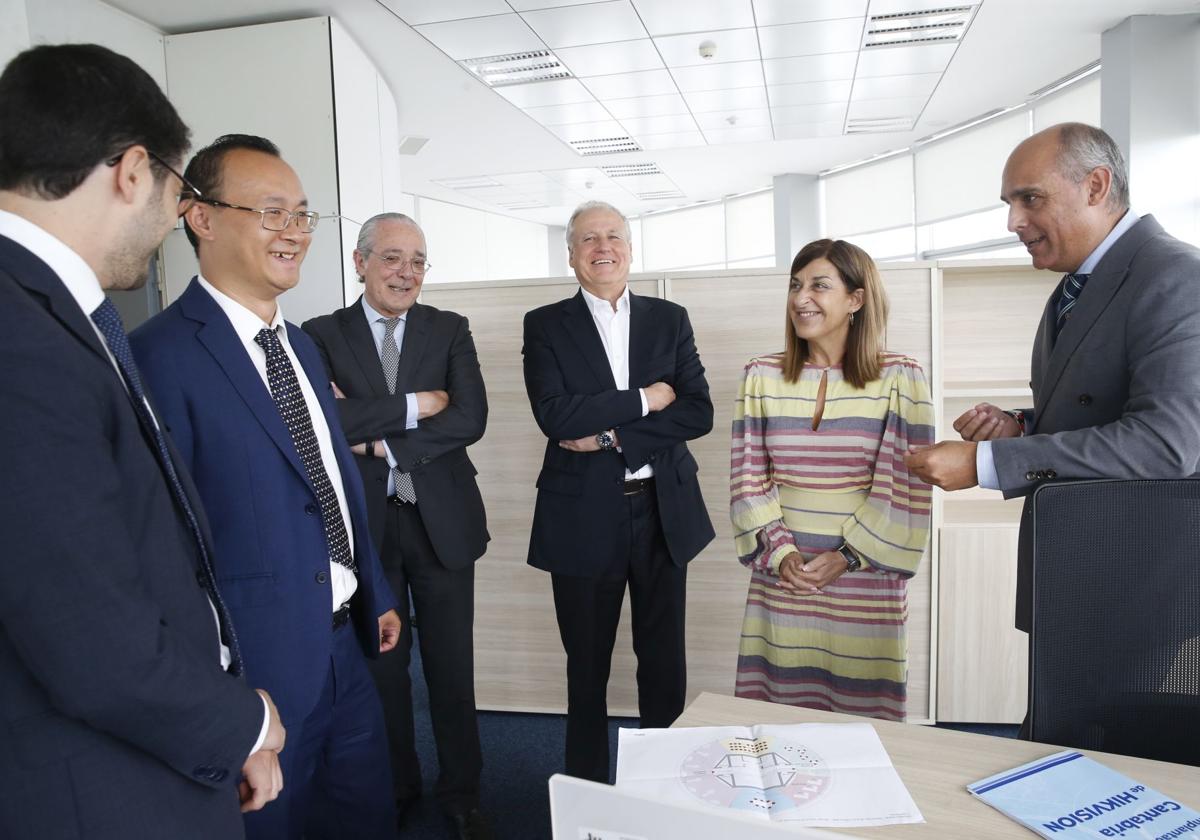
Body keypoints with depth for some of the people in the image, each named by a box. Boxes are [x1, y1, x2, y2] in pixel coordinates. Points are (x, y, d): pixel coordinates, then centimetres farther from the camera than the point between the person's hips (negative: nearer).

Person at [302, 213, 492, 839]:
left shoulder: (449, 330, 2)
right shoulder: (322, 335, -1)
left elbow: (470, 419, -10)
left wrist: (379, 441, -14)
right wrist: (415, 405, -17)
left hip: (441, 518, 1)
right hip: (364, 523, 0)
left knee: (452, 668, 10)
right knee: (382, 664, 15)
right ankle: (394, 787, 37)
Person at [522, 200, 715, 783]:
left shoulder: (670, 320, 6)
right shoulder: (546, 325, 0)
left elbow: (698, 413, -5)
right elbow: (554, 415, -15)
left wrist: (609, 434, -13)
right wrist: (643, 400, -13)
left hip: (663, 512, 2)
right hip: (584, 517, -1)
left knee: (664, 663, 13)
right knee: (587, 668, 13)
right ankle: (586, 786, 32)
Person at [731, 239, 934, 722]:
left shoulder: (899, 378, -3)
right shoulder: (761, 378, 4)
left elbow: (907, 486, -4)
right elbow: (748, 479, 3)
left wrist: (849, 556, -11)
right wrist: (781, 553, -9)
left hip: (866, 582, -2)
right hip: (781, 577, 2)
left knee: (863, 718, 6)